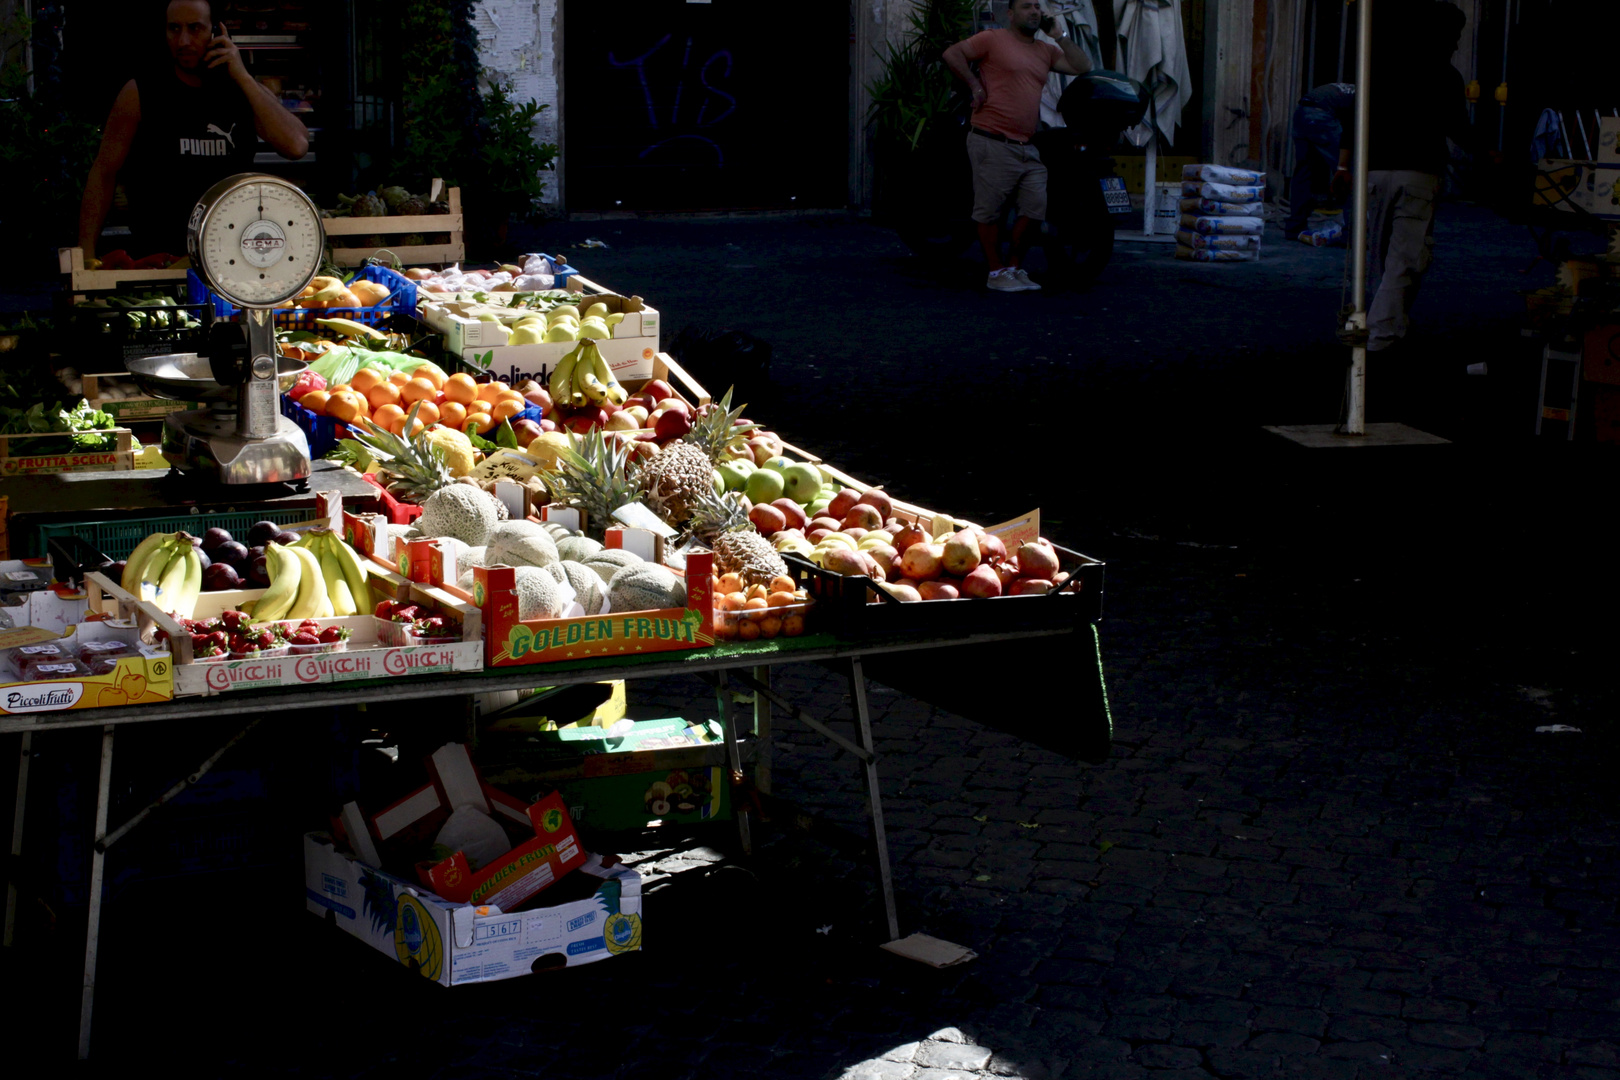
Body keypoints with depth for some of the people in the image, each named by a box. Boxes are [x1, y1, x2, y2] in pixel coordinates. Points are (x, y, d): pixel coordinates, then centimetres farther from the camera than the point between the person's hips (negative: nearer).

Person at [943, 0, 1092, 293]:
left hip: (1028, 148, 7)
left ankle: (1014, 267, 17)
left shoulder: (1046, 51, 17)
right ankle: (996, 273, 9)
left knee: (1035, 210, 4)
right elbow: (952, 54, -7)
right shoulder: (993, 40, -1)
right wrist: (975, 86, -10)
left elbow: (1083, 66, 13)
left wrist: (1058, 35, 9)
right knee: (990, 211, 0)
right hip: (993, 144, -7)